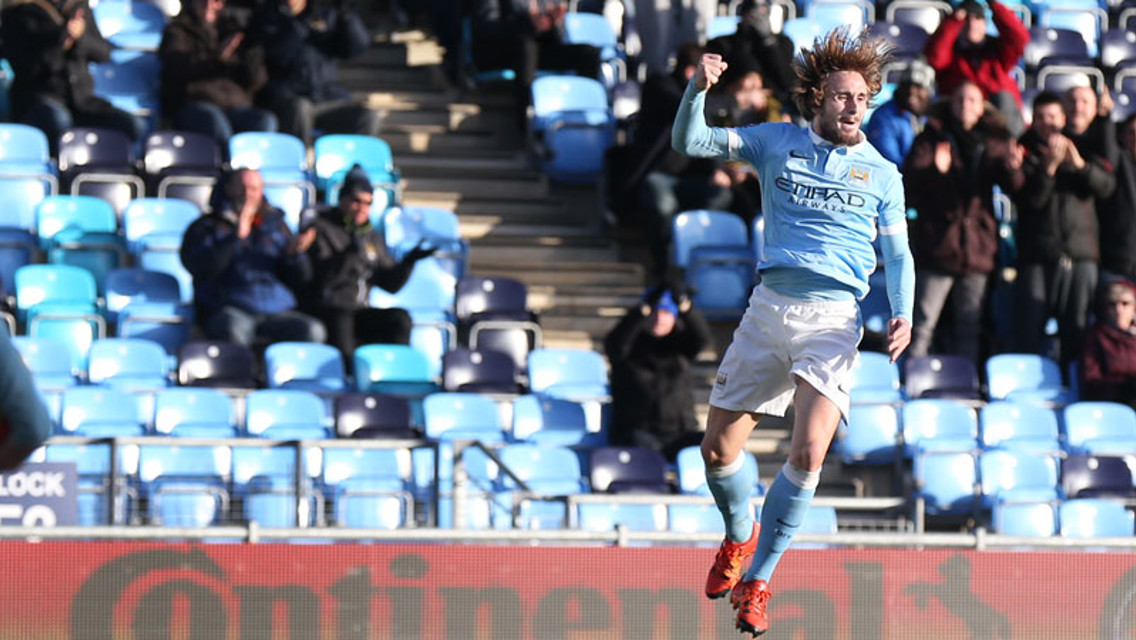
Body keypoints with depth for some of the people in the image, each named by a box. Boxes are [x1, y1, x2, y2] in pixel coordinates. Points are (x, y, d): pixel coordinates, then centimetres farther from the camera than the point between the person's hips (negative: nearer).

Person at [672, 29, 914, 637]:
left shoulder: (882, 173, 12)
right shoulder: (777, 142, 11)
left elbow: (897, 254, 13)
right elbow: (690, 143, 6)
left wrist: (902, 314, -5)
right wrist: (698, 89, -14)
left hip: (834, 316, -1)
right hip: (770, 305, 1)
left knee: (808, 453, -19)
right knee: (717, 450, 3)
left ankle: (757, 582, -5)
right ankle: (739, 535, 36)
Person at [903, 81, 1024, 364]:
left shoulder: (994, 143, 10)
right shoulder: (932, 138, 3)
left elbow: (1014, 187, 0)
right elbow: (910, 178, -11)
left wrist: (1012, 169, -24)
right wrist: (935, 169, -32)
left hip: (978, 247, 3)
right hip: (937, 243, -3)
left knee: (970, 328, 9)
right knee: (923, 324, -5)